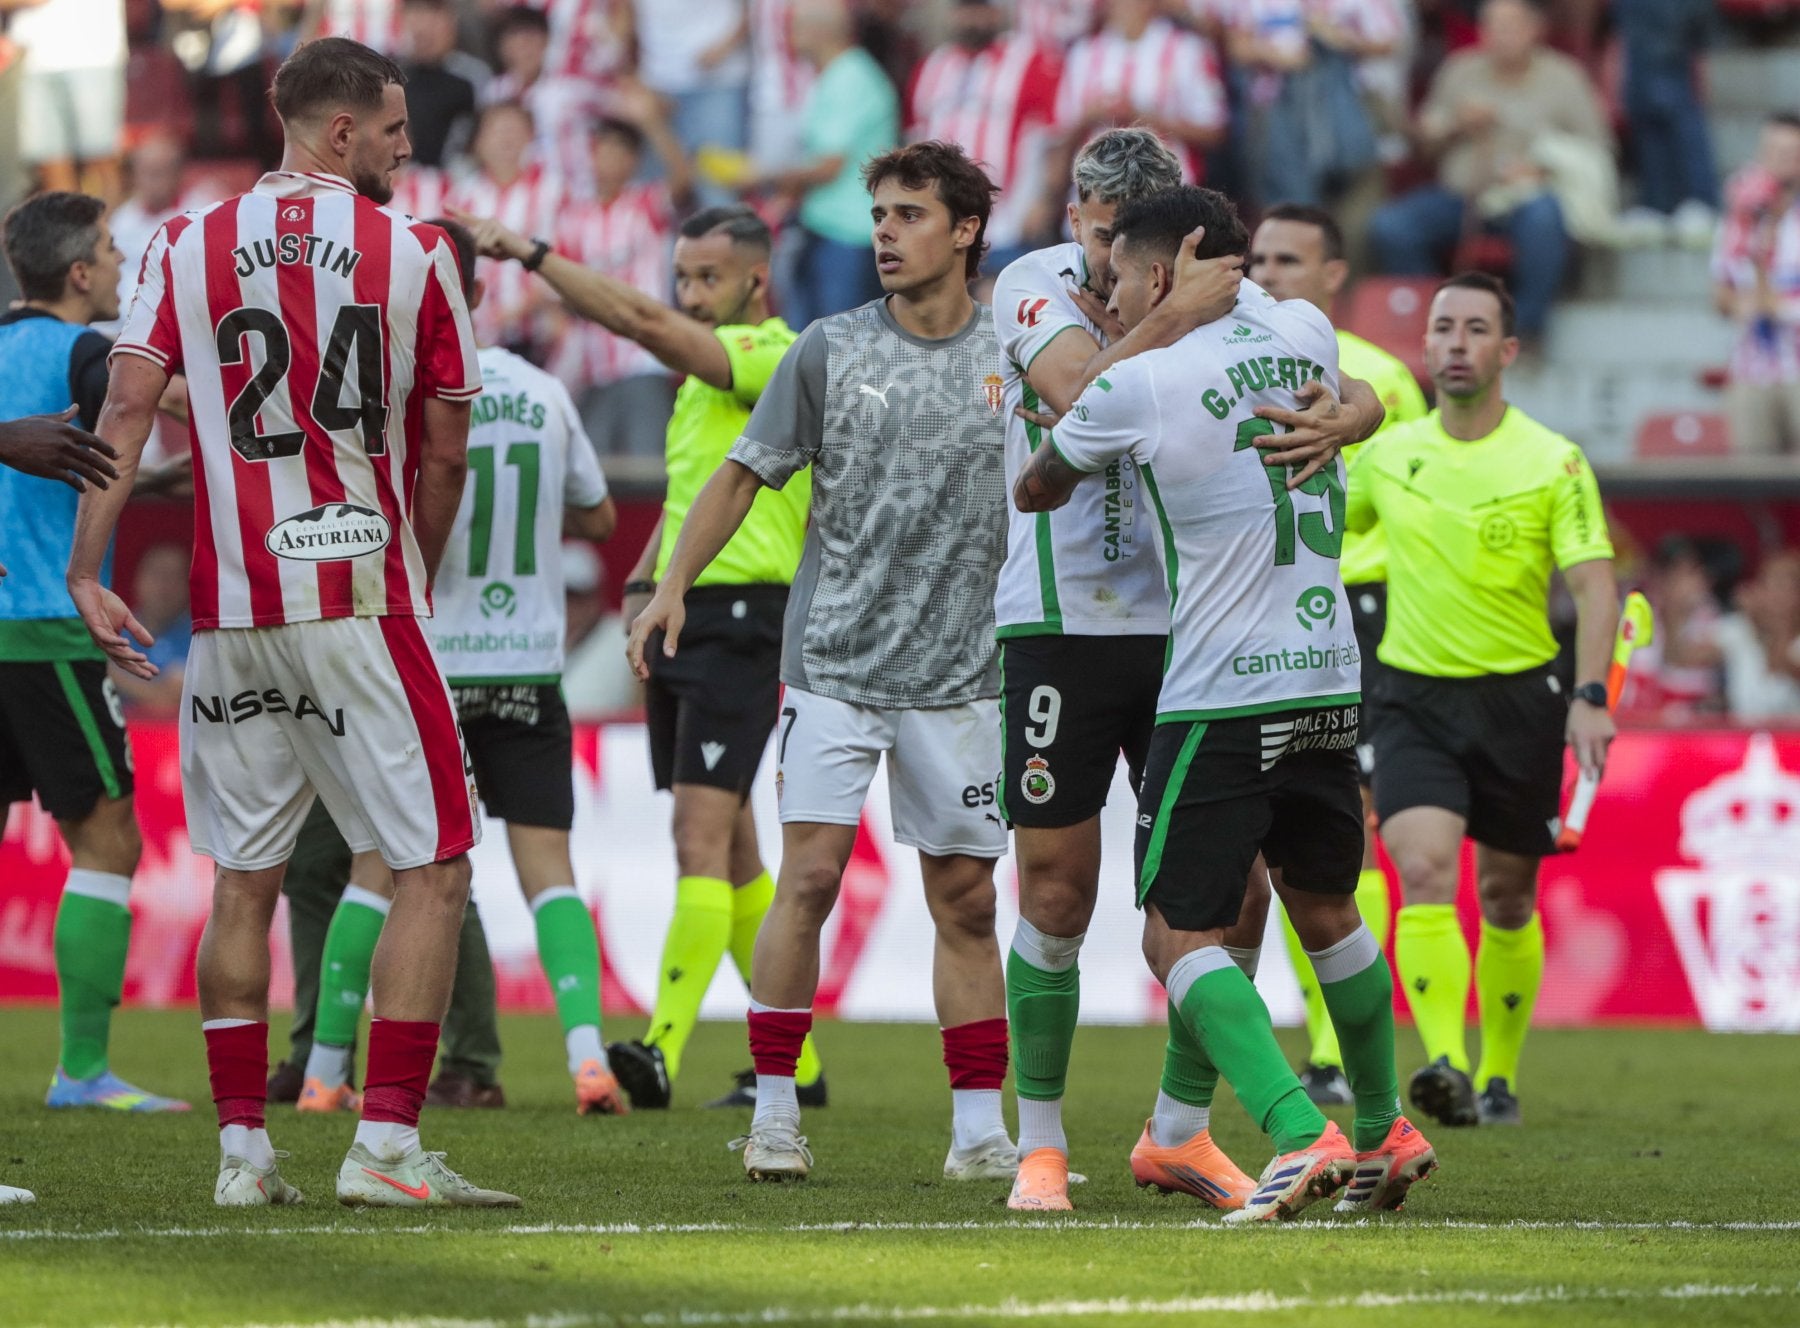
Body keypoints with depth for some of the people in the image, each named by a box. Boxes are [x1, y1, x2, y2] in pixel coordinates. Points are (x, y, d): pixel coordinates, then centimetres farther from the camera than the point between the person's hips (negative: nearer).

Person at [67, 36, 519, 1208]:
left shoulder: (189, 249, 6)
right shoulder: (415, 254, 0)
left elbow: (128, 410, -4)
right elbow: (443, 456, 4)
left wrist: (86, 573, -4)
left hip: (232, 606, 4)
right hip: (364, 596, -4)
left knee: (244, 882, 13)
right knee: (433, 871, 1)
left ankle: (243, 1149, 12)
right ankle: (387, 1144, -6)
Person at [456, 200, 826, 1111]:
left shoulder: (774, 358, -11)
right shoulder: (707, 369, 18)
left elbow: (641, 322, -24)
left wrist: (532, 253, -24)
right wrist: (642, 587, 12)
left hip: (740, 619, -10)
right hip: (684, 620, 10)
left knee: (702, 837, -17)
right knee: (730, 852, 11)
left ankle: (663, 1051, -26)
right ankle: (795, 1062, 17)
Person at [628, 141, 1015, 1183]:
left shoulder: (1017, 357, 3)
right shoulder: (833, 351, 2)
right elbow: (747, 473, 7)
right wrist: (674, 584, -2)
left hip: (958, 671, 1)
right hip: (834, 662, -1)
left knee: (966, 900, 4)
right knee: (811, 874, -11)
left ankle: (980, 1131, 9)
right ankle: (774, 1114, -3)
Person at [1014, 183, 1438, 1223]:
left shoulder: (1133, 387, -10)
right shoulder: (1302, 332, 4)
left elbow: (1035, 491, 8)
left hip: (1220, 700, -6)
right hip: (1330, 681, 6)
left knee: (1181, 935, -4)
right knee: (1326, 911, 22)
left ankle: (1301, 1133, -21)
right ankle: (1386, 1129, 33)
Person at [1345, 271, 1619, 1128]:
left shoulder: (1553, 463, -6)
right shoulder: (1388, 455, 3)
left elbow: (1594, 584, -11)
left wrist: (1590, 696, -23)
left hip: (1517, 698, -1)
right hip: (1414, 699, 1)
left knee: (1507, 898, 10)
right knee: (1424, 871, -20)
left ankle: (1500, 1077, 27)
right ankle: (1445, 1066, -32)